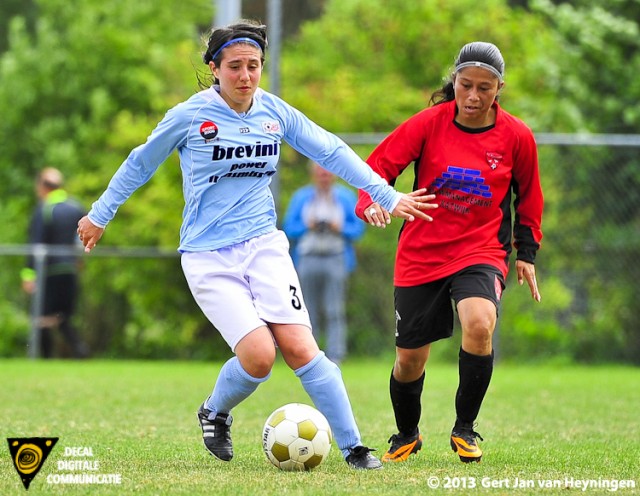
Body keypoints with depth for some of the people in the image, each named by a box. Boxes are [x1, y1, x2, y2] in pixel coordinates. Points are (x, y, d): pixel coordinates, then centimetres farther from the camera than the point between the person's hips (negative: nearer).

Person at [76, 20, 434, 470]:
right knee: (259, 357, -18)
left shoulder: (274, 112, 3)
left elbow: (332, 153, 12)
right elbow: (139, 165, 8)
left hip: (264, 245, 3)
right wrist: (99, 215, 18)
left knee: (300, 348, -14)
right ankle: (215, 413, 14)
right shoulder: (189, 117, -7)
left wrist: (388, 197, 8)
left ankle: (354, 449, -9)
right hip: (208, 257, -3)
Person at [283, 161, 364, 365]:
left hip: (336, 259, -2)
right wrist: (308, 226, -7)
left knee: (335, 312, -11)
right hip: (308, 259, 2)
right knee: (309, 313, 1)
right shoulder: (300, 197, 12)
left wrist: (340, 228, -10)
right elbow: (289, 228, 10)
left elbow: (358, 228, 7)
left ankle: (335, 358, -13)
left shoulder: (346, 196, 9)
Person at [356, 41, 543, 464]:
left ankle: (465, 429, -11)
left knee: (480, 323, -31)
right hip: (421, 254, 1)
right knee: (410, 358, 5)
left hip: (481, 250, -1)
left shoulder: (516, 136, -4)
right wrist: (371, 202, -26)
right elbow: (379, 164, -6)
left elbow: (528, 196, 12)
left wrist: (527, 253, 12)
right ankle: (407, 435, 37)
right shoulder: (429, 123, -7)